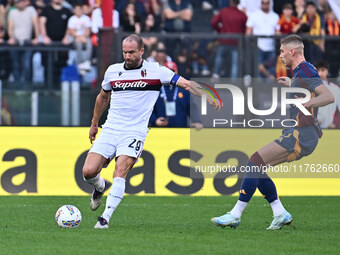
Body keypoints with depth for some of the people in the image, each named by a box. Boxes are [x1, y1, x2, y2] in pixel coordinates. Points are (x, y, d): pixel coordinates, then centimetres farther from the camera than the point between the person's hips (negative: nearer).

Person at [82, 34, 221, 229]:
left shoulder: (155, 71, -1)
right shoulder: (112, 71, 10)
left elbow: (186, 84, -4)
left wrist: (208, 98, -18)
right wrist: (94, 124, 34)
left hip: (135, 132, -4)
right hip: (110, 130, 4)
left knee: (120, 172, -24)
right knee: (88, 172, -9)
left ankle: (105, 219, -22)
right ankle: (101, 187, 28)